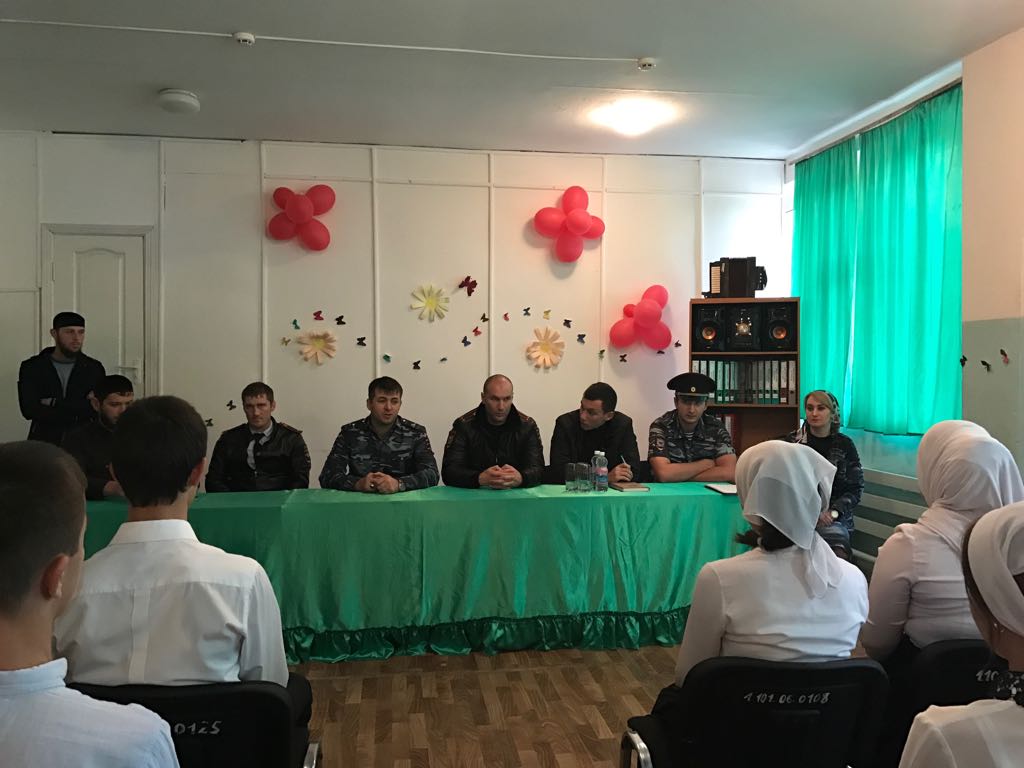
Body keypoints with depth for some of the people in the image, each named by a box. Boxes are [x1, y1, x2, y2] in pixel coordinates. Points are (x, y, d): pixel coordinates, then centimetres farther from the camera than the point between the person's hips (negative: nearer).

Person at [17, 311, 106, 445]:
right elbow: (29, 410, -8)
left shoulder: (94, 368, 5)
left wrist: (55, 403, -10)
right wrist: (80, 409, -10)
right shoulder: (31, 367, 4)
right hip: (44, 443, 0)